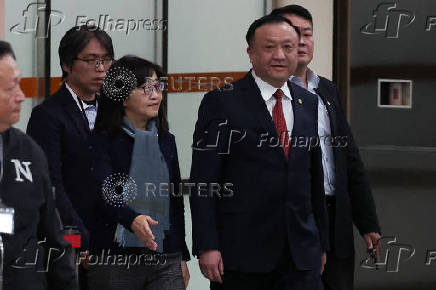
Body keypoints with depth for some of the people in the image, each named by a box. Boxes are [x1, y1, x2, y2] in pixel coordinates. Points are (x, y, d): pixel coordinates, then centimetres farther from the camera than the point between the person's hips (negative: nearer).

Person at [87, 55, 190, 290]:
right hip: (115, 263, -4)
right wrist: (133, 219, -38)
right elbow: (106, 192, -19)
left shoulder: (166, 141, 14)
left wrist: (182, 257, 18)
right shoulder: (103, 141, -4)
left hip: (166, 261, 4)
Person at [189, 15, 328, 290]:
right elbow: (202, 181, -7)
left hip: (301, 256, 4)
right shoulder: (221, 102, -3)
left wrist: (321, 243, 17)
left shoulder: (309, 104, 13)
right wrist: (207, 246, -14)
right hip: (240, 253, -4)